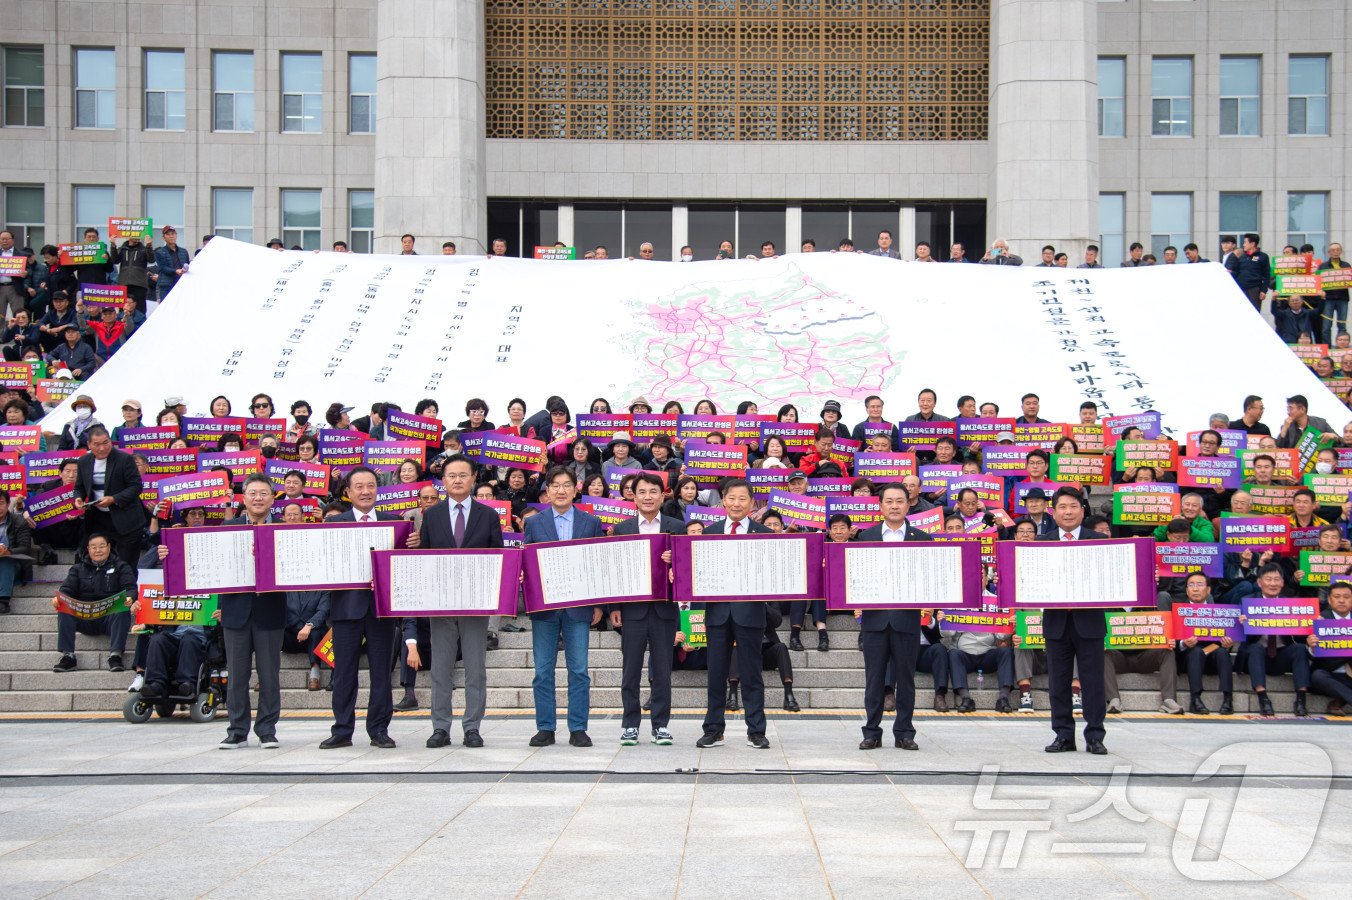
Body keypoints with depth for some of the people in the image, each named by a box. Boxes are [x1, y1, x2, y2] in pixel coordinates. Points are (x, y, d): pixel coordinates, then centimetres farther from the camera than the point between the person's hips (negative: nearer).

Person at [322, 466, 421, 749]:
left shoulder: (393, 522, 9)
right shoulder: (335, 522, 5)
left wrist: (414, 545, -18)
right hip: (347, 605, -1)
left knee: (381, 671, 5)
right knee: (344, 672, 4)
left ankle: (379, 730, 12)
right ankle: (342, 730, 12)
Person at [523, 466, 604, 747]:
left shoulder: (591, 523, 7)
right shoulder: (533, 523, 7)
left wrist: (599, 604, 1)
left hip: (578, 606, 0)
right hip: (544, 606, 1)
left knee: (579, 670, 0)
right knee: (543, 671, 2)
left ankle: (578, 729, 6)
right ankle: (545, 728, 9)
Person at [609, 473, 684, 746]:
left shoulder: (678, 528, 6)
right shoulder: (621, 529, 6)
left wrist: (674, 561, -18)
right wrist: (614, 607, -2)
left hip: (664, 608, 0)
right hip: (632, 608, 0)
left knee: (662, 670, 3)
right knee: (630, 669, 3)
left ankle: (661, 725, 10)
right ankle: (630, 725, 11)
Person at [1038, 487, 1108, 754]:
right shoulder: (1042, 542, 8)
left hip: (1089, 621, -1)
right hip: (1056, 621, 2)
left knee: (1093, 682, 1)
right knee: (1058, 682, 6)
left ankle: (1095, 737, 8)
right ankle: (1063, 735, 14)